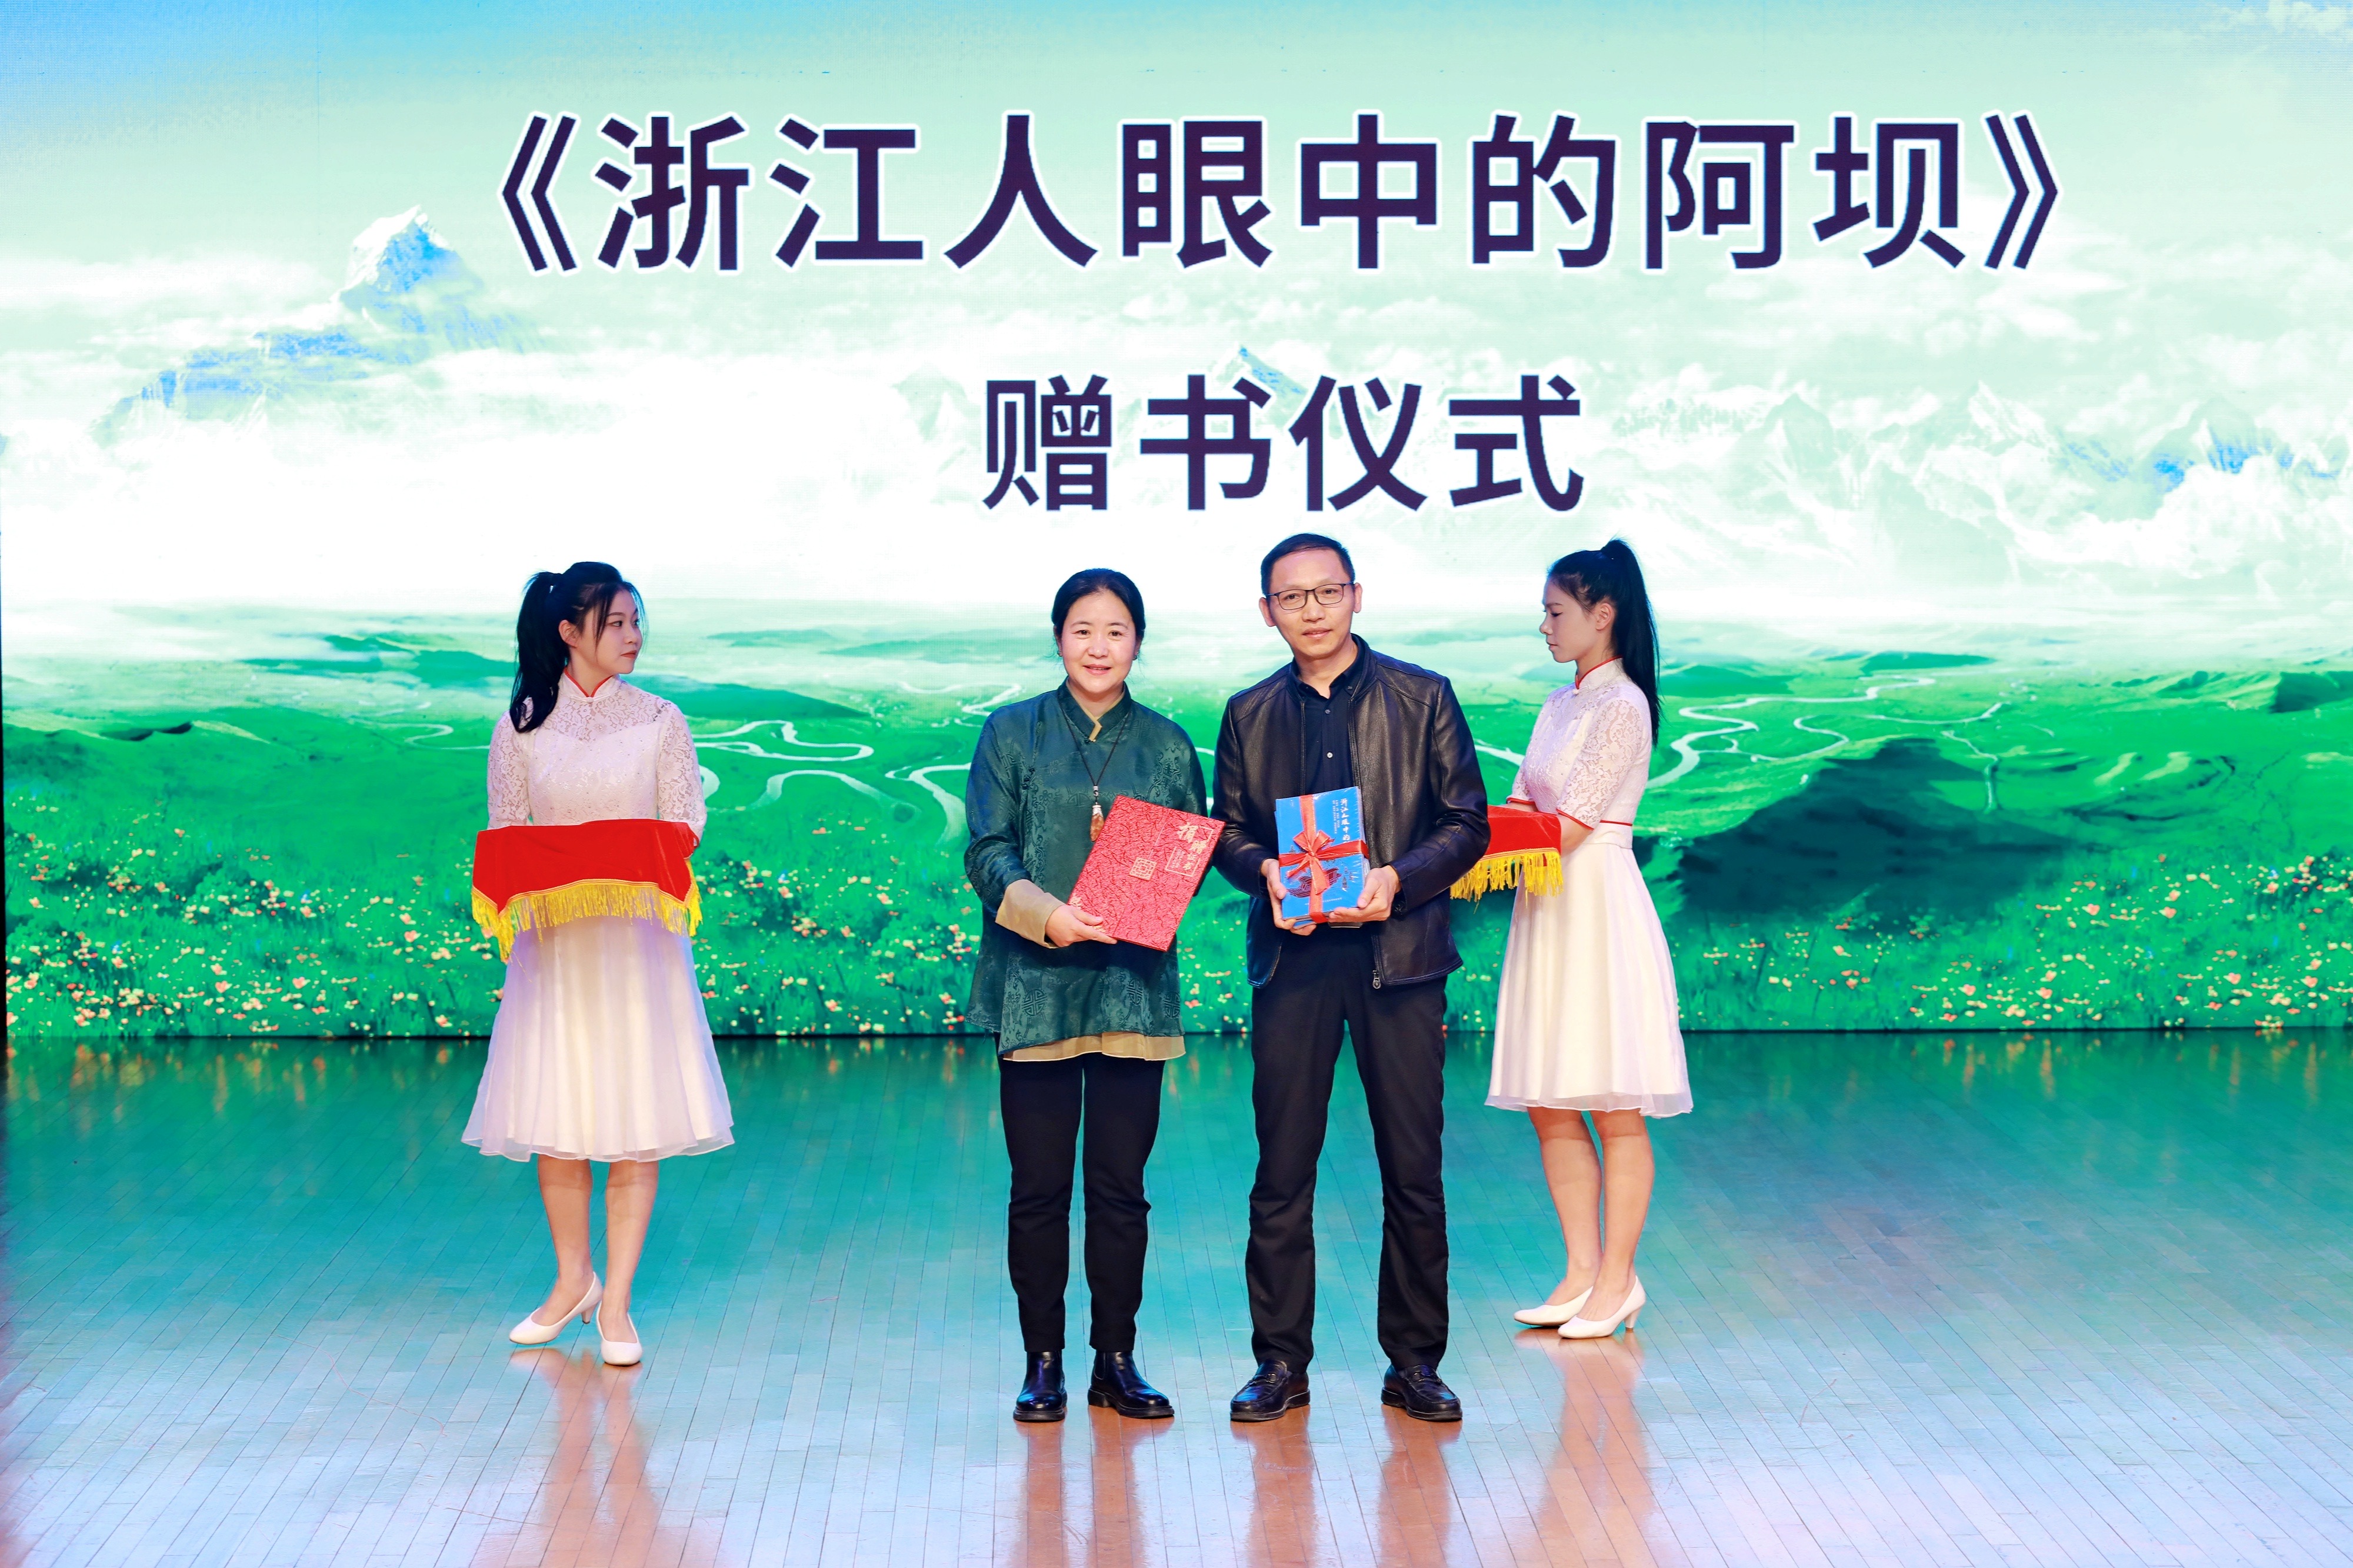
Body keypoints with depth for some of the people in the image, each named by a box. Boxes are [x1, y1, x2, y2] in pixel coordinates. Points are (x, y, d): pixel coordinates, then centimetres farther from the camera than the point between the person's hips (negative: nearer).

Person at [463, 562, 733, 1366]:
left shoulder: (659, 721, 4)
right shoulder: (520, 727, 5)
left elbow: (683, 826, 2)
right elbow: (505, 837, 7)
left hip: (636, 938, 0)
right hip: (552, 938, 1)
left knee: (636, 1125, -3)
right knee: (553, 1119, 5)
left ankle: (616, 1304, 6)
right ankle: (572, 1282, 25)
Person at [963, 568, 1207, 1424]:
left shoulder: (1166, 744, 11)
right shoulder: (1011, 734, 6)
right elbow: (986, 851, -2)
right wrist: (1044, 912, -19)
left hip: (1133, 988, 1)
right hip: (1035, 986, -1)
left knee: (1120, 1184, 4)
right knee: (1038, 1185, 2)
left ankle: (1117, 1361, 15)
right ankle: (1042, 1362, 13)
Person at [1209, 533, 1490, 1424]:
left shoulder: (1421, 699, 5)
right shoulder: (1250, 714, 12)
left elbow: (1467, 823, 3)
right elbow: (1228, 834, 13)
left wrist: (1398, 879, -14)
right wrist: (1268, 874, -9)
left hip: (1398, 952, -1)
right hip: (1292, 955, 1)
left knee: (1413, 1170, 2)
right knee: (1282, 1169, 2)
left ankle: (1414, 1363, 12)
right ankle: (1281, 1362, 11)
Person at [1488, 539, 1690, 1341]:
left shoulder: (1622, 705, -12)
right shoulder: (1562, 705, 15)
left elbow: (1567, 827, -16)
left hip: (1599, 911, -9)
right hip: (1549, 914, 9)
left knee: (1614, 1110, -1)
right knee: (1550, 1108, 9)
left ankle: (1618, 1281, 7)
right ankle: (1583, 1272, 16)